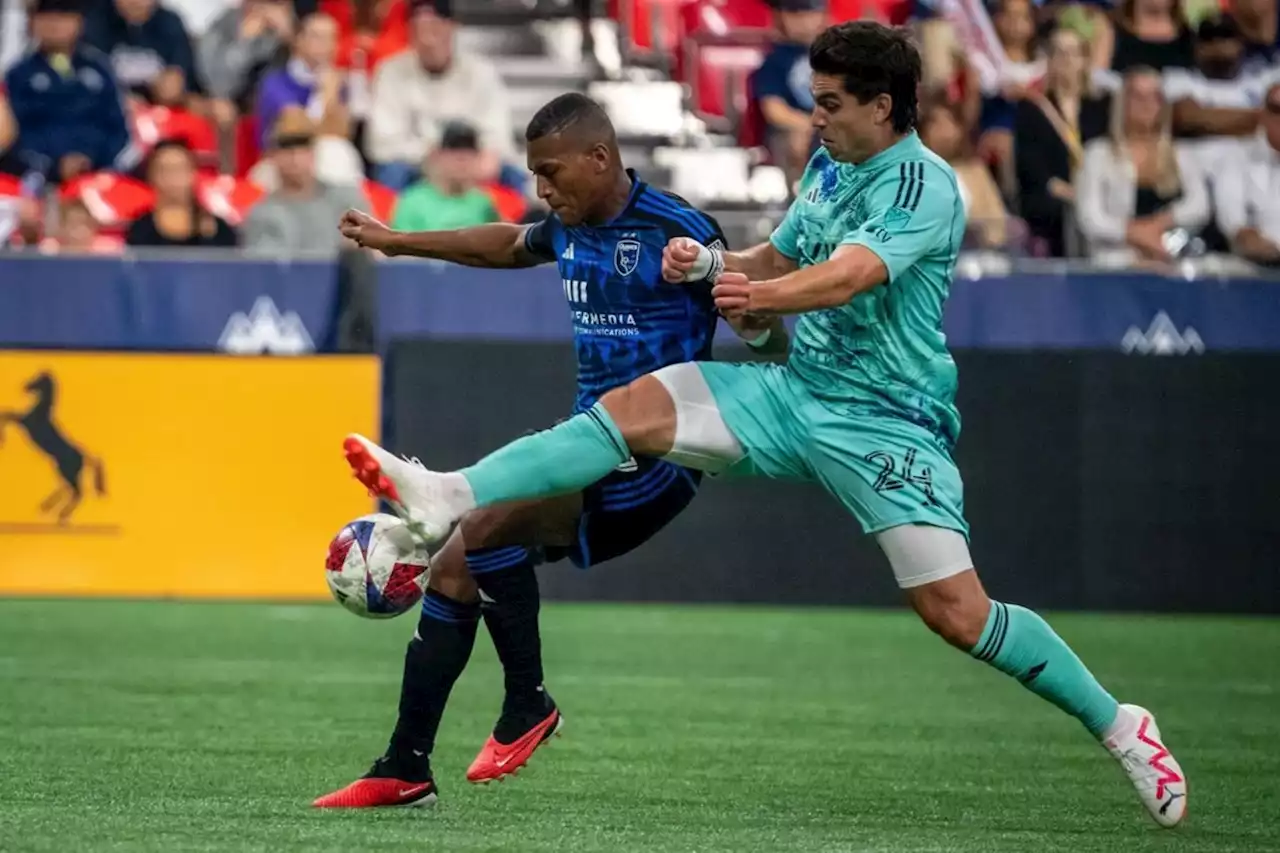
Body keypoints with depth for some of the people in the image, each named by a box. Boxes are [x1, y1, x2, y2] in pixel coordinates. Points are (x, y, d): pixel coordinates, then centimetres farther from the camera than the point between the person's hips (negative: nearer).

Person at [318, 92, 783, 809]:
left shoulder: (676, 231, -15)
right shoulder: (571, 229, 10)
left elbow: (765, 333, -14)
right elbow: (508, 245, 33)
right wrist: (399, 242, 39)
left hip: (652, 459, -9)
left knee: (483, 522, -23)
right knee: (452, 567, 4)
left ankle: (528, 706, -6)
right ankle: (406, 770, 9)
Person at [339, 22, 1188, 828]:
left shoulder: (923, 185, -16)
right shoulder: (830, 167, 10)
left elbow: (848, 276, -33)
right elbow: (780, 261, 23)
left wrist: (761, 295, -51)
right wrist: (712, 261, 1)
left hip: (886, 421, -7)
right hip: (797, 391, 7)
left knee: (956, 612, -16)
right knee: (633, 408, -10)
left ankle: (1119, 726, -1)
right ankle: (446, 500, -17)